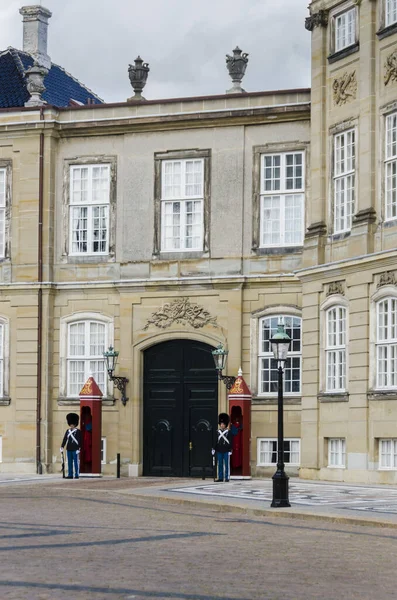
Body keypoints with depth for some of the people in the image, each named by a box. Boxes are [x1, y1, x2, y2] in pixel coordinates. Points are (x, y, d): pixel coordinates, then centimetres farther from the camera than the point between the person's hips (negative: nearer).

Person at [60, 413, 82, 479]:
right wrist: (62, 447, 1)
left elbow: (79, 441, -7)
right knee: (69, 462, 5)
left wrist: (79, 449, -14)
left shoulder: (78, 431, -3)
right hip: (69, 450, 5)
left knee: (76, 462, -2)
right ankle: (70, 475, 8)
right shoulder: (67, 431, 11)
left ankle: (76, 475, 0)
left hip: (75, 450, -5)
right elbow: (64, 439, 9)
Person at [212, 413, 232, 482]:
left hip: (226, 451, -4)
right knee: (220, 464, 6)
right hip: (219, 451, 4)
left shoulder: (228, 432, -2)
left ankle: (227, 477, 3)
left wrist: (230, 450, -9)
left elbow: (230, 442, -4)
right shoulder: (218, 432, 9)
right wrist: (214, 449, 6)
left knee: (227, 465, -1)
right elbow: (216, 441, 12)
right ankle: (220, 477, 10)